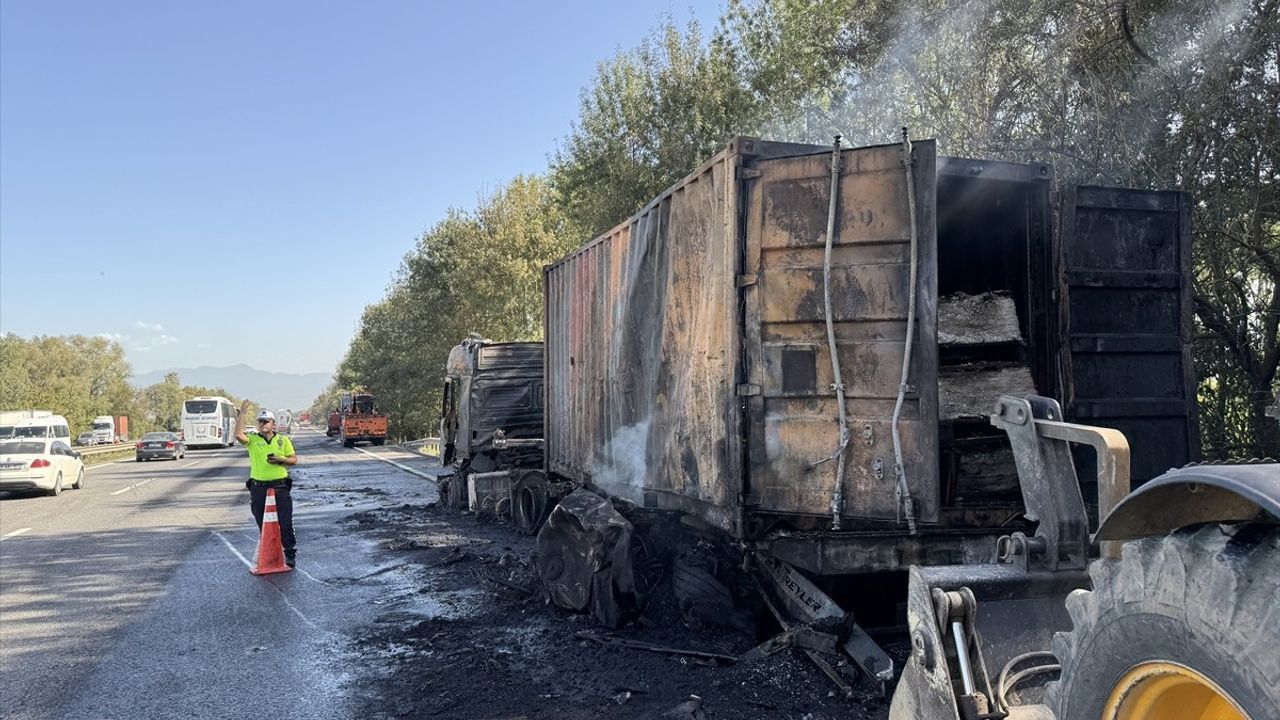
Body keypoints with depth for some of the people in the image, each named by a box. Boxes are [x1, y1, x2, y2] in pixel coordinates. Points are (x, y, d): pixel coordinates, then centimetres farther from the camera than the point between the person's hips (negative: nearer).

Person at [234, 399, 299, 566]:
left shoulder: (283, 440, 6)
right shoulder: (252, 440, 3)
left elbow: (294, 459, 8)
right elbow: (239, 435, -17)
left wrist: (281, 460, -12)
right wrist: (242, 414, -15)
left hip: (280, 486, -1)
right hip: (258, 487, 1)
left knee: (285, 523, -2)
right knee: (263, 524, 10)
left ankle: (290, 553, 6)